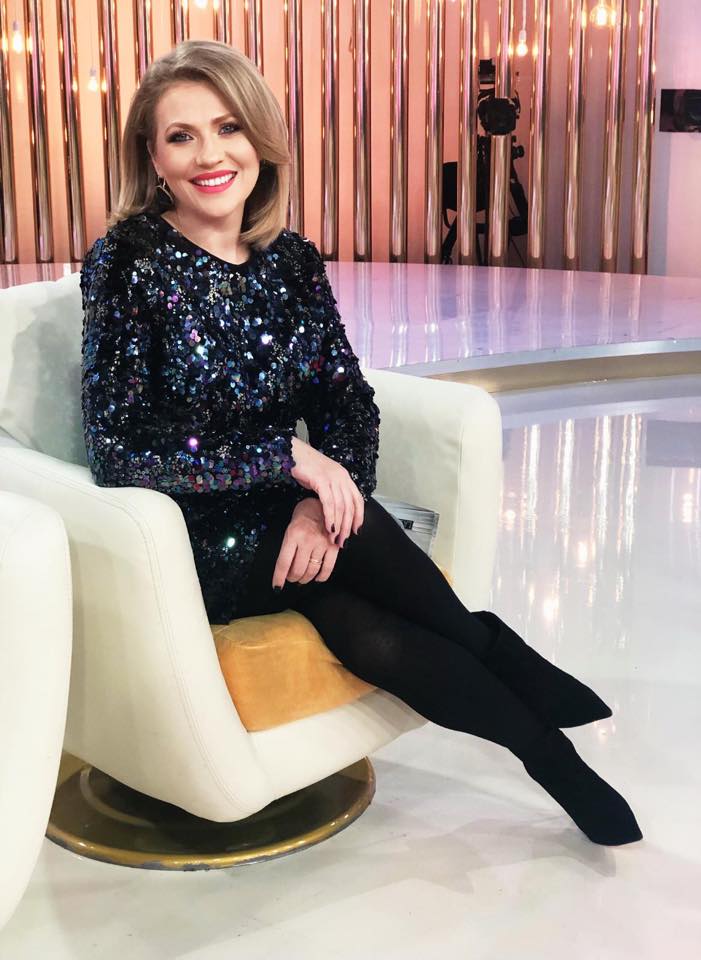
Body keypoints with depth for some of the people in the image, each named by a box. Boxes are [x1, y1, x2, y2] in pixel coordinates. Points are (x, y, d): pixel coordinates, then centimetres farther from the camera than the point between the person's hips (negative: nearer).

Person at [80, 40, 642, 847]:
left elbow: (351, 402, 1)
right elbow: (117, 452, -18)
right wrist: (291, 460, -23)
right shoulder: (127, 265, -12)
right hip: (193, 544, -4)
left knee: (375, 638, -29)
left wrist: (323, 501, -21)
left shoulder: (293, 261, 3)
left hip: (292, 519, 4)